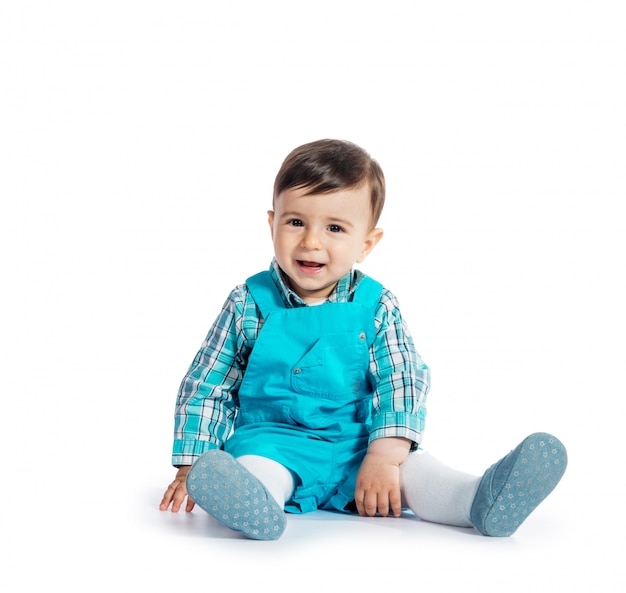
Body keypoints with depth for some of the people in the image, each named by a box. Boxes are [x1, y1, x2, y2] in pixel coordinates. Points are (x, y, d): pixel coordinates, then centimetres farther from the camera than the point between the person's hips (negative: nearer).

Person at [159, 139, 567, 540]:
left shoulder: (376, 307, 0)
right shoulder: (249, 303, -1)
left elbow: (403, 383, -7)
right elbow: (206, 387, 3)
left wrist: (383, 457, -21)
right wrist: (192, 465, -5)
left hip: (356, 446, 2)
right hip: (271, 439, -2)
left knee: (415, 469, -23)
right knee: (255, 469, -34)